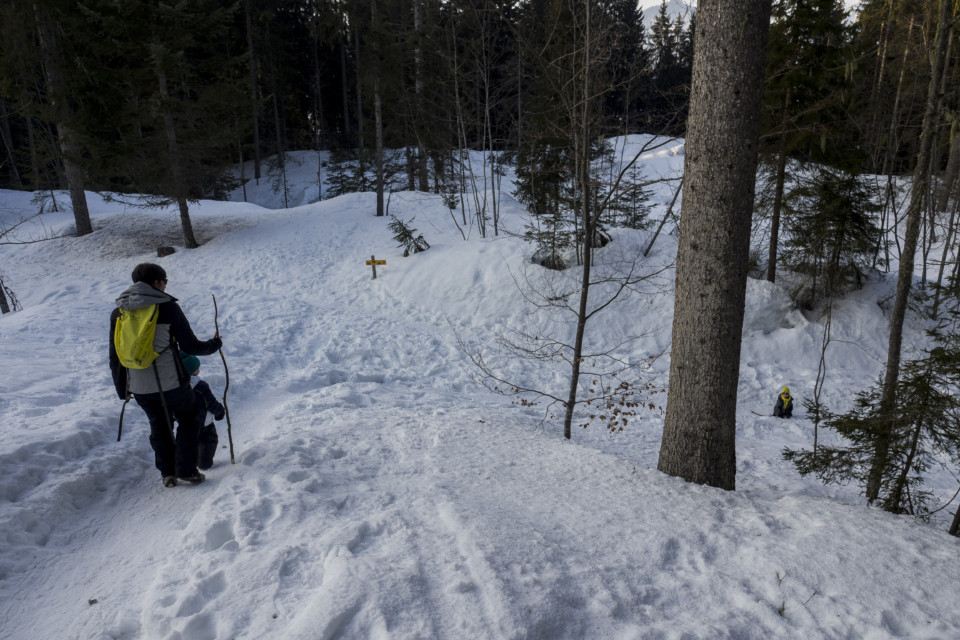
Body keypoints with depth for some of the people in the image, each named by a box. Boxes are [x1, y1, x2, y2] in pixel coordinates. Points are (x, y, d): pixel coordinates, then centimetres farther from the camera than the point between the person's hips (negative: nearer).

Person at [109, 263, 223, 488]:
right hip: (172, 382, -4)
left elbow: (115, 357, 9)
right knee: (189, 419, 18)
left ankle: (167, 473, 23)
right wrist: (215, 344, 12)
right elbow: (190, 346, -7)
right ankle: (186, 470, 11)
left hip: (139, 387, 4)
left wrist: (122, 389, 20)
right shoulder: (168, 308, -10)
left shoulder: (118, 313, 4)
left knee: (159, 426, 23)